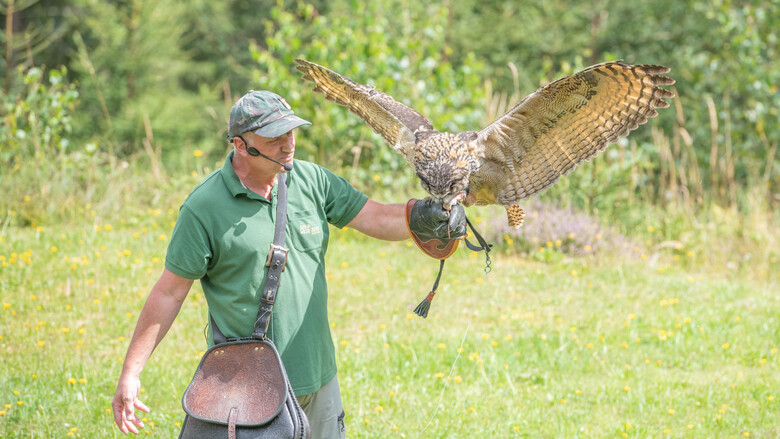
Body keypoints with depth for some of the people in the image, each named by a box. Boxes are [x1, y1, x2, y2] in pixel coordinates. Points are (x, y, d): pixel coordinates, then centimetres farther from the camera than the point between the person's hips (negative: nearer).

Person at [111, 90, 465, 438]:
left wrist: (421, 218, -19)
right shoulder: (203, 207, -11)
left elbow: (377, 218, 3)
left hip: (317, 373, 5)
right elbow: (169, 293, -7)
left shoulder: (312, 180, 3)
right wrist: (130, 372, -7)